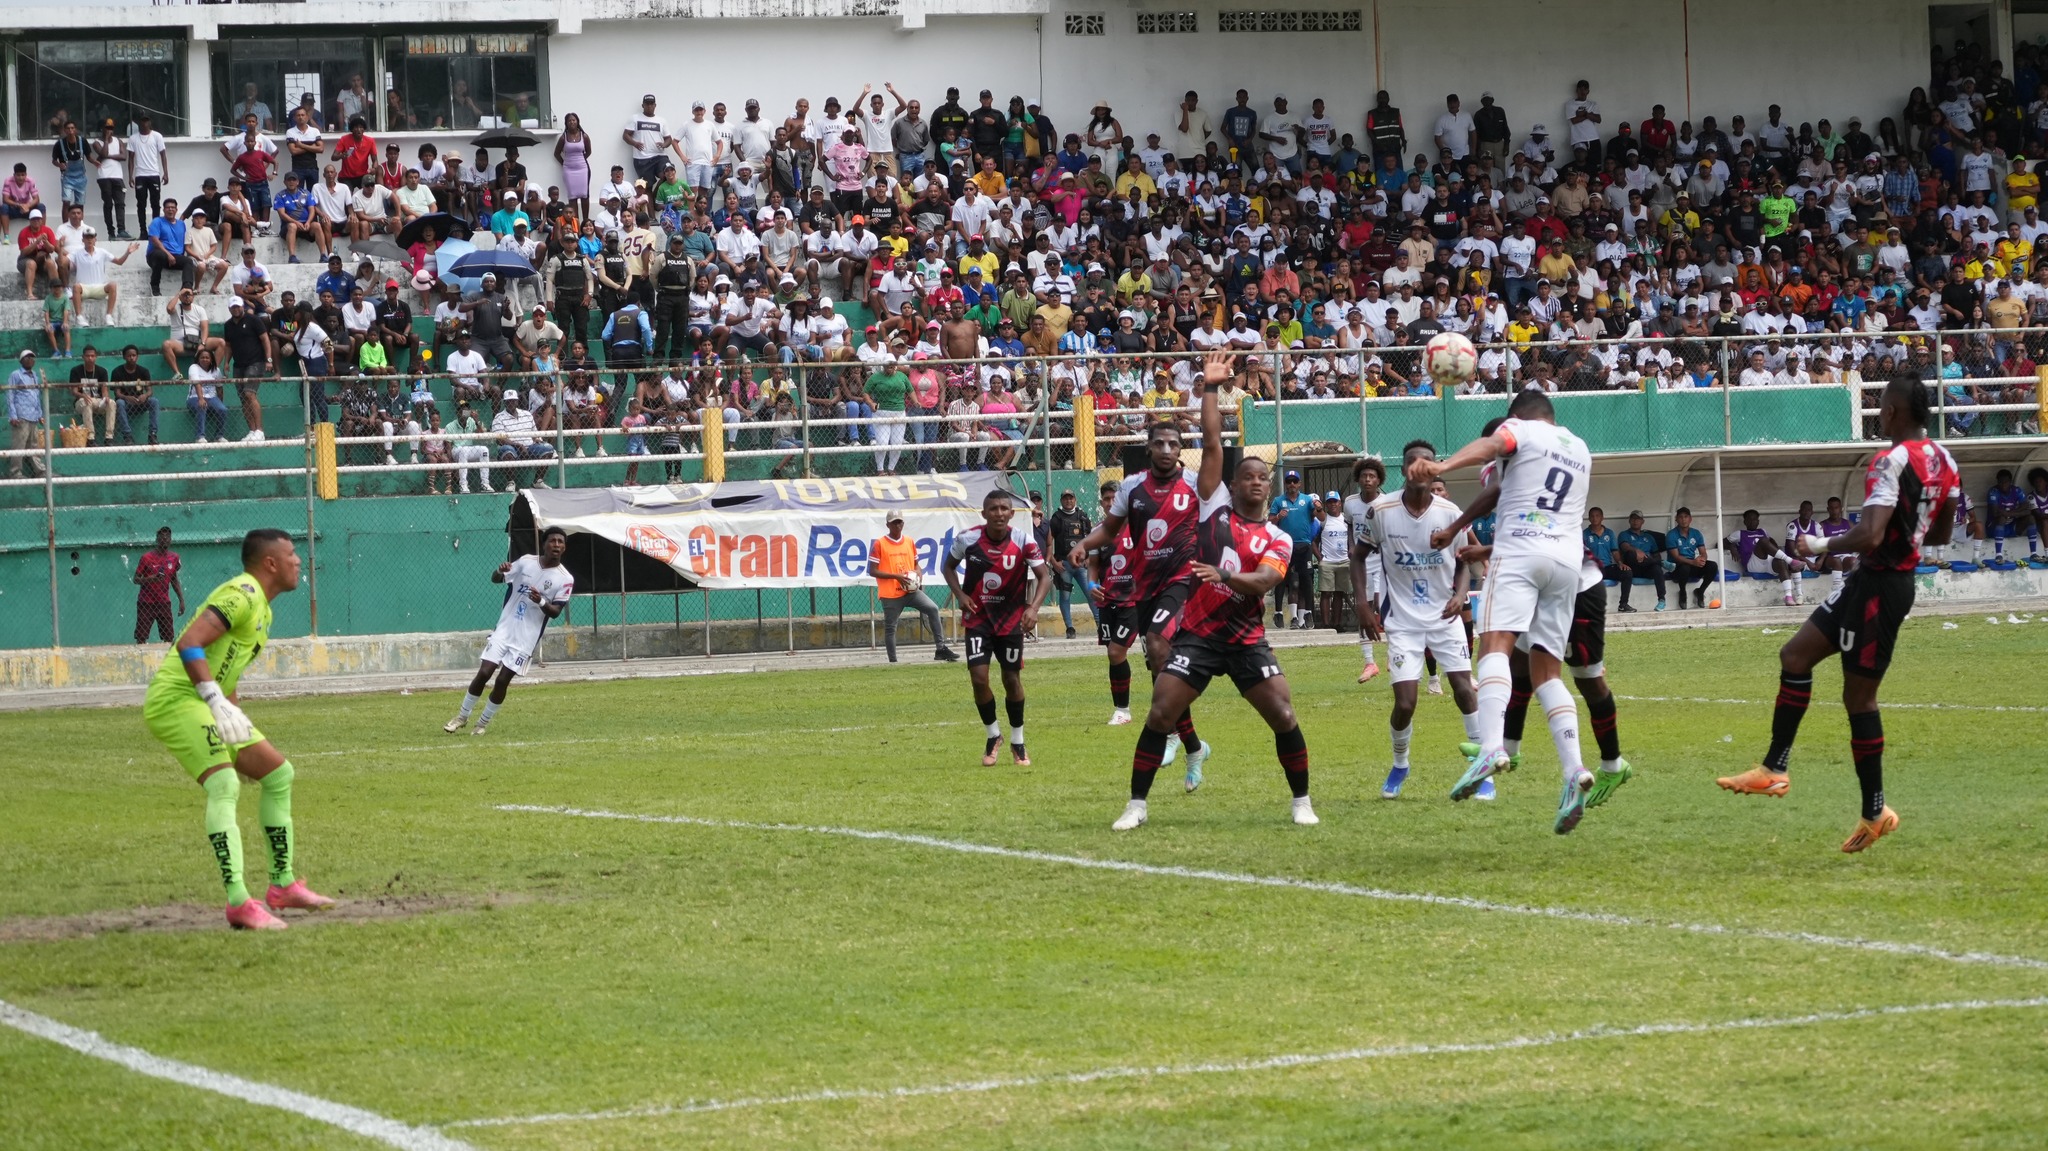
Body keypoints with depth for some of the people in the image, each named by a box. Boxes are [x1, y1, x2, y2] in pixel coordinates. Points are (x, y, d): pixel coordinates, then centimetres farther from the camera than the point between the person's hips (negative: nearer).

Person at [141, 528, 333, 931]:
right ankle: (238, 903, -34)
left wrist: (232, 716, 21)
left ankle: (282, 886, 21)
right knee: (224, 785, -26)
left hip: (204, 704, 11)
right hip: (176, 698, -11)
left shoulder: (261, 609, 18)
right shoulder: (242, 595, -14)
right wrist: (219, 702, -34)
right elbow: (190, 644, -27)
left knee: (280, 774, 14)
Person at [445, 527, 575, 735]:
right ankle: (462, 716, 11)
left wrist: (541, 602, -31)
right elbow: (495, 579, 9)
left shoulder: (565, 579, -7)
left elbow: (555, 611, -10)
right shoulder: (526, 562, 0)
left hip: (526, 639, -2)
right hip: (504, 629, 2)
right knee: (483, 673, -6)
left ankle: (483, 723, 14)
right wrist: (500, 571, -16)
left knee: (502, 681, -3)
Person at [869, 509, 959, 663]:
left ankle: (940, 649, -11)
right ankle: (892, 661, 13)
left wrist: (919, 574, -3)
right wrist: (896, 576, -17)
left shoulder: (910, 542, 10)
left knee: (932, 609, -14)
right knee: (890, 627, 2)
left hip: (911, 591, 3)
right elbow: (872, 571, -8)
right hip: (890, 594, -3)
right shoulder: (879, 544, -5)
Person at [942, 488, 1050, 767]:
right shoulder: (967, 539, -12)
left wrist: (1033, 607, -26)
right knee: (978, 678, -10)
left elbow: (1044, 578, -9)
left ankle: (1018, 742, 22)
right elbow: (949, 566, 7)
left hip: (1011, 619, 0)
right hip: (978, 617, 0)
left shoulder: (1024, 543, -14)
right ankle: (993, 736, 14)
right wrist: (959, 594, -10)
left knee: (1012, 679, 5)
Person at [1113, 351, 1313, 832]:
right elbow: (1212, 445, 0)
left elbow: (1264, 580, -15)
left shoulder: (1277, 540, 3)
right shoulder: (1215, 505, 4)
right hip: (1197, 633, 0)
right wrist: (1210, 388, -2)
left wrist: (1224, 575, -33)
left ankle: (1302, 802, 8)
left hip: (1247, 639, 1)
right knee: (1159, 715, -8)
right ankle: (1136, 805, 1)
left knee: (1284, 717, -8)